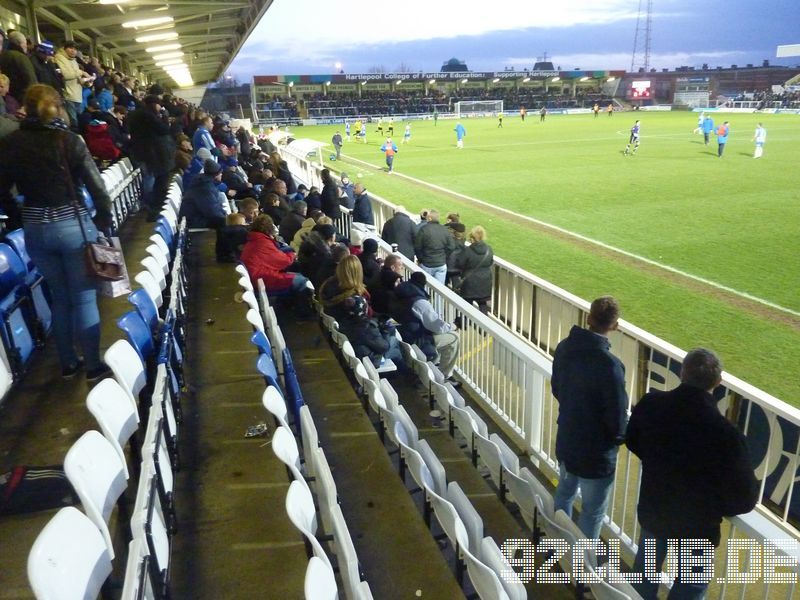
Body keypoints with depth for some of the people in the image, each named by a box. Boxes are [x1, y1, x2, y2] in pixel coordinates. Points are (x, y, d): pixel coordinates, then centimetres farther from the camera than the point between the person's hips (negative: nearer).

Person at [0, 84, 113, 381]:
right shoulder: (68, 139, -9)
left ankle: (68, 363, 27)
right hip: (74, 225, -4)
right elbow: (96, 184, -12)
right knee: (84, 297, 6)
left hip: (35, 230, 4)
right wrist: (104, 220, 1)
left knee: (60, 297, 18)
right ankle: (93, 365, 14)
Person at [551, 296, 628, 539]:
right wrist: (622, 435, 0)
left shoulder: (564, 348, -8)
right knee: (593, 511, 14)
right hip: (595, 452, -7)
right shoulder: (609, 365, -30)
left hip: (566, 441, 7)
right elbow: (618, 420, -22)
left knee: (564, 492, 28)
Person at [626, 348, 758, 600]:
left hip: (653, 512, 4)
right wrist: (715, 508, 0)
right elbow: (745, 497, -21)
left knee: (645, 570, 29)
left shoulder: (650, 404, -19)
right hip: (697, 526, -4)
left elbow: (633, 441, 2)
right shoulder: (726, 433, -33)